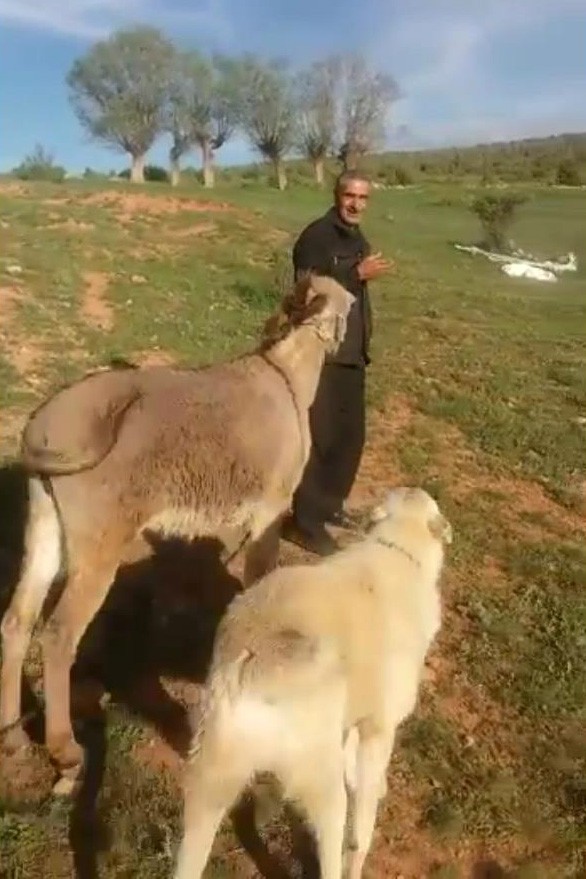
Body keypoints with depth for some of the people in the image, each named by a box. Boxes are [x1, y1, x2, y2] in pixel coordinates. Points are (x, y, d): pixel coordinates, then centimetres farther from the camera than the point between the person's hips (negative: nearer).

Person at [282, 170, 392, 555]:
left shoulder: (358, 239, 15)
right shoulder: (316, 236, -12)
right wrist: (358, 274, -25)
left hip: (352, 353, 9)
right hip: (321, 354, -9)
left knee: (351, 433, 15)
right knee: (320, 437, -5)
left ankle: (330, 502, 32)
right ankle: (306, 522, 5)